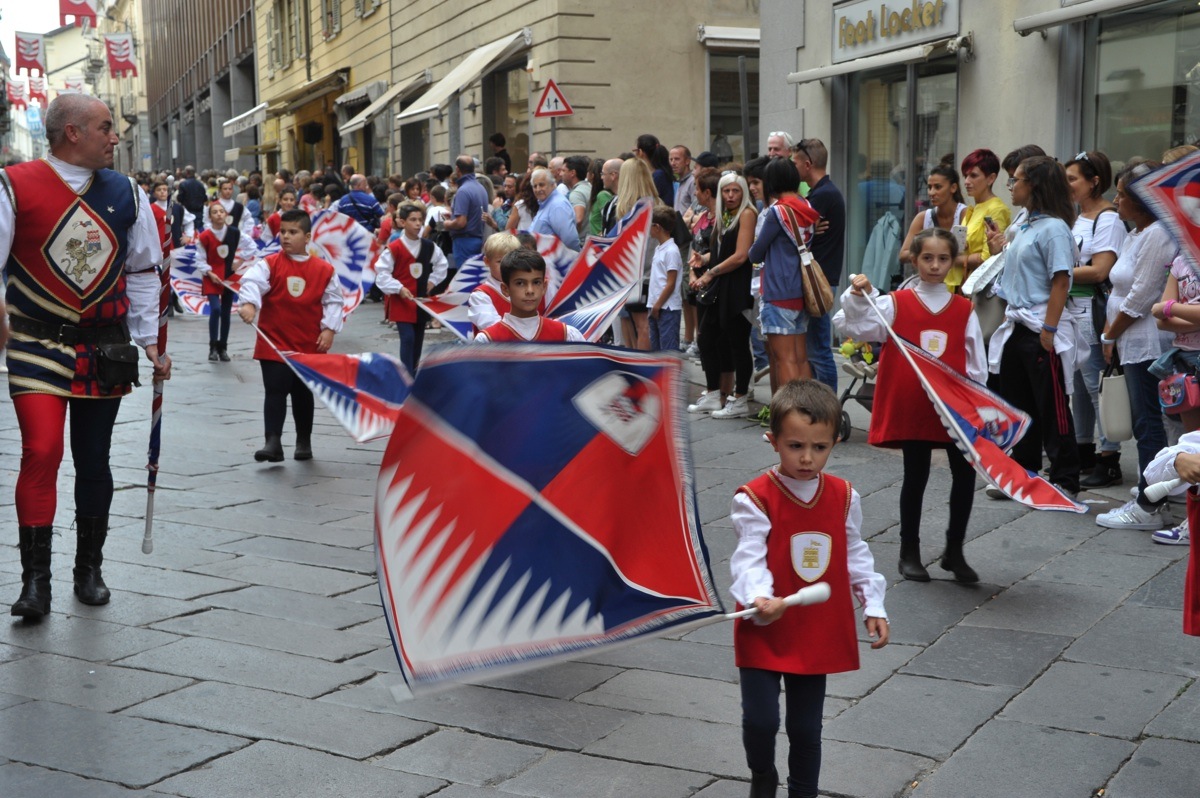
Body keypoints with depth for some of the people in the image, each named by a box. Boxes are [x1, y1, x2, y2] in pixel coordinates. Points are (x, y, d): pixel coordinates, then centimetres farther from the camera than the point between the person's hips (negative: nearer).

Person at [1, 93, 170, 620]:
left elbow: (143, 271, 12)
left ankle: (89, 568, 26)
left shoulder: (126, 195, 5)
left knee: (94, 460, 10)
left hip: (103, 349, 4)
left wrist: (149, 341, 9)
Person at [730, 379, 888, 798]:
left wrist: (873, 606, 9)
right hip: (763, 632, -3)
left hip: (819, 634, 4)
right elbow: (749, 559, -22)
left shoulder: (844, 497, 0)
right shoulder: (755, 499, -15)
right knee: (760, 720, -6)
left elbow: (856, 556, 11)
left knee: (806, 728, 12)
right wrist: (759, 598, -40)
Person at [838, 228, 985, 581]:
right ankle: (909, 552, 20)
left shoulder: (964, 309, 5)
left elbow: (976, 364, 7)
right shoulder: (896, 304, 0)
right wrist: (857, 298, -25)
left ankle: (954, 551, 18)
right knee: (916, 476, 6)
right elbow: (858, 326, -10)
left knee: (965, 473, 1)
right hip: (910, 406, -2)